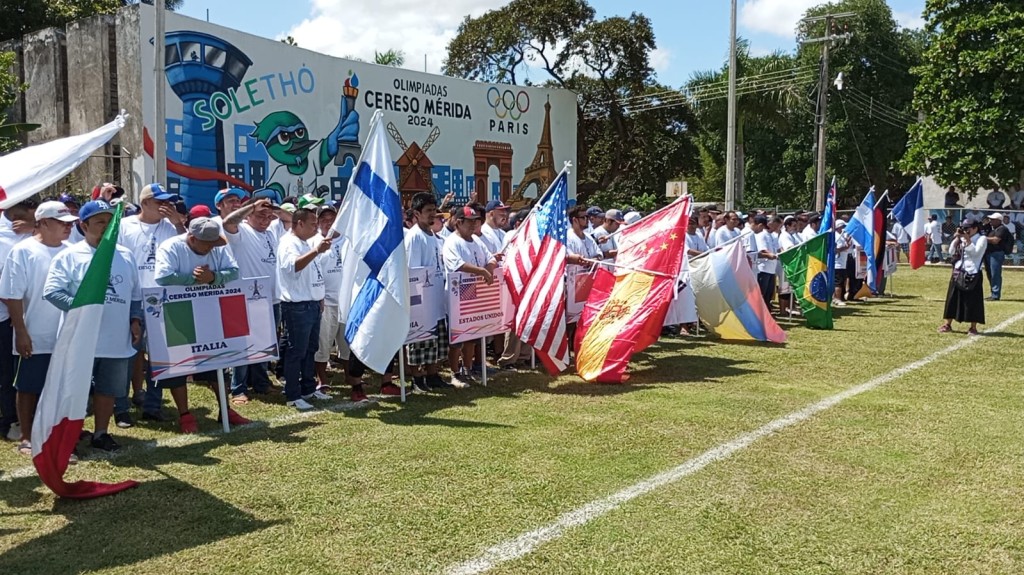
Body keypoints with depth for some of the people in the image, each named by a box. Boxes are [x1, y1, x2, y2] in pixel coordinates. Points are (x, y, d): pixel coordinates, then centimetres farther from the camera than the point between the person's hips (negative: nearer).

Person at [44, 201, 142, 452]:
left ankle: (100, 434, 27)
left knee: (108, 389, 13)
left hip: (117, 339, 4)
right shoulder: (69, 256, -5)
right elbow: (51, 291, -12)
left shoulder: (125, 256, 10)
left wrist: (135, 320, 5)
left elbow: (135, 294, 16)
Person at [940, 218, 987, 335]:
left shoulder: (981, 239, -3)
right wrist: (957, 238, -2)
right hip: (958, 273, 5)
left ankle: (973, 327, 6)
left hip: (972, 274, -5)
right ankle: (947, 324, 14)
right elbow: (951, 251, 5)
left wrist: (968, 240, -17)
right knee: (952, 298, 7)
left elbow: (975, 252, -17)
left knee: (972, 301, -2)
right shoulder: (961, 239, 12)